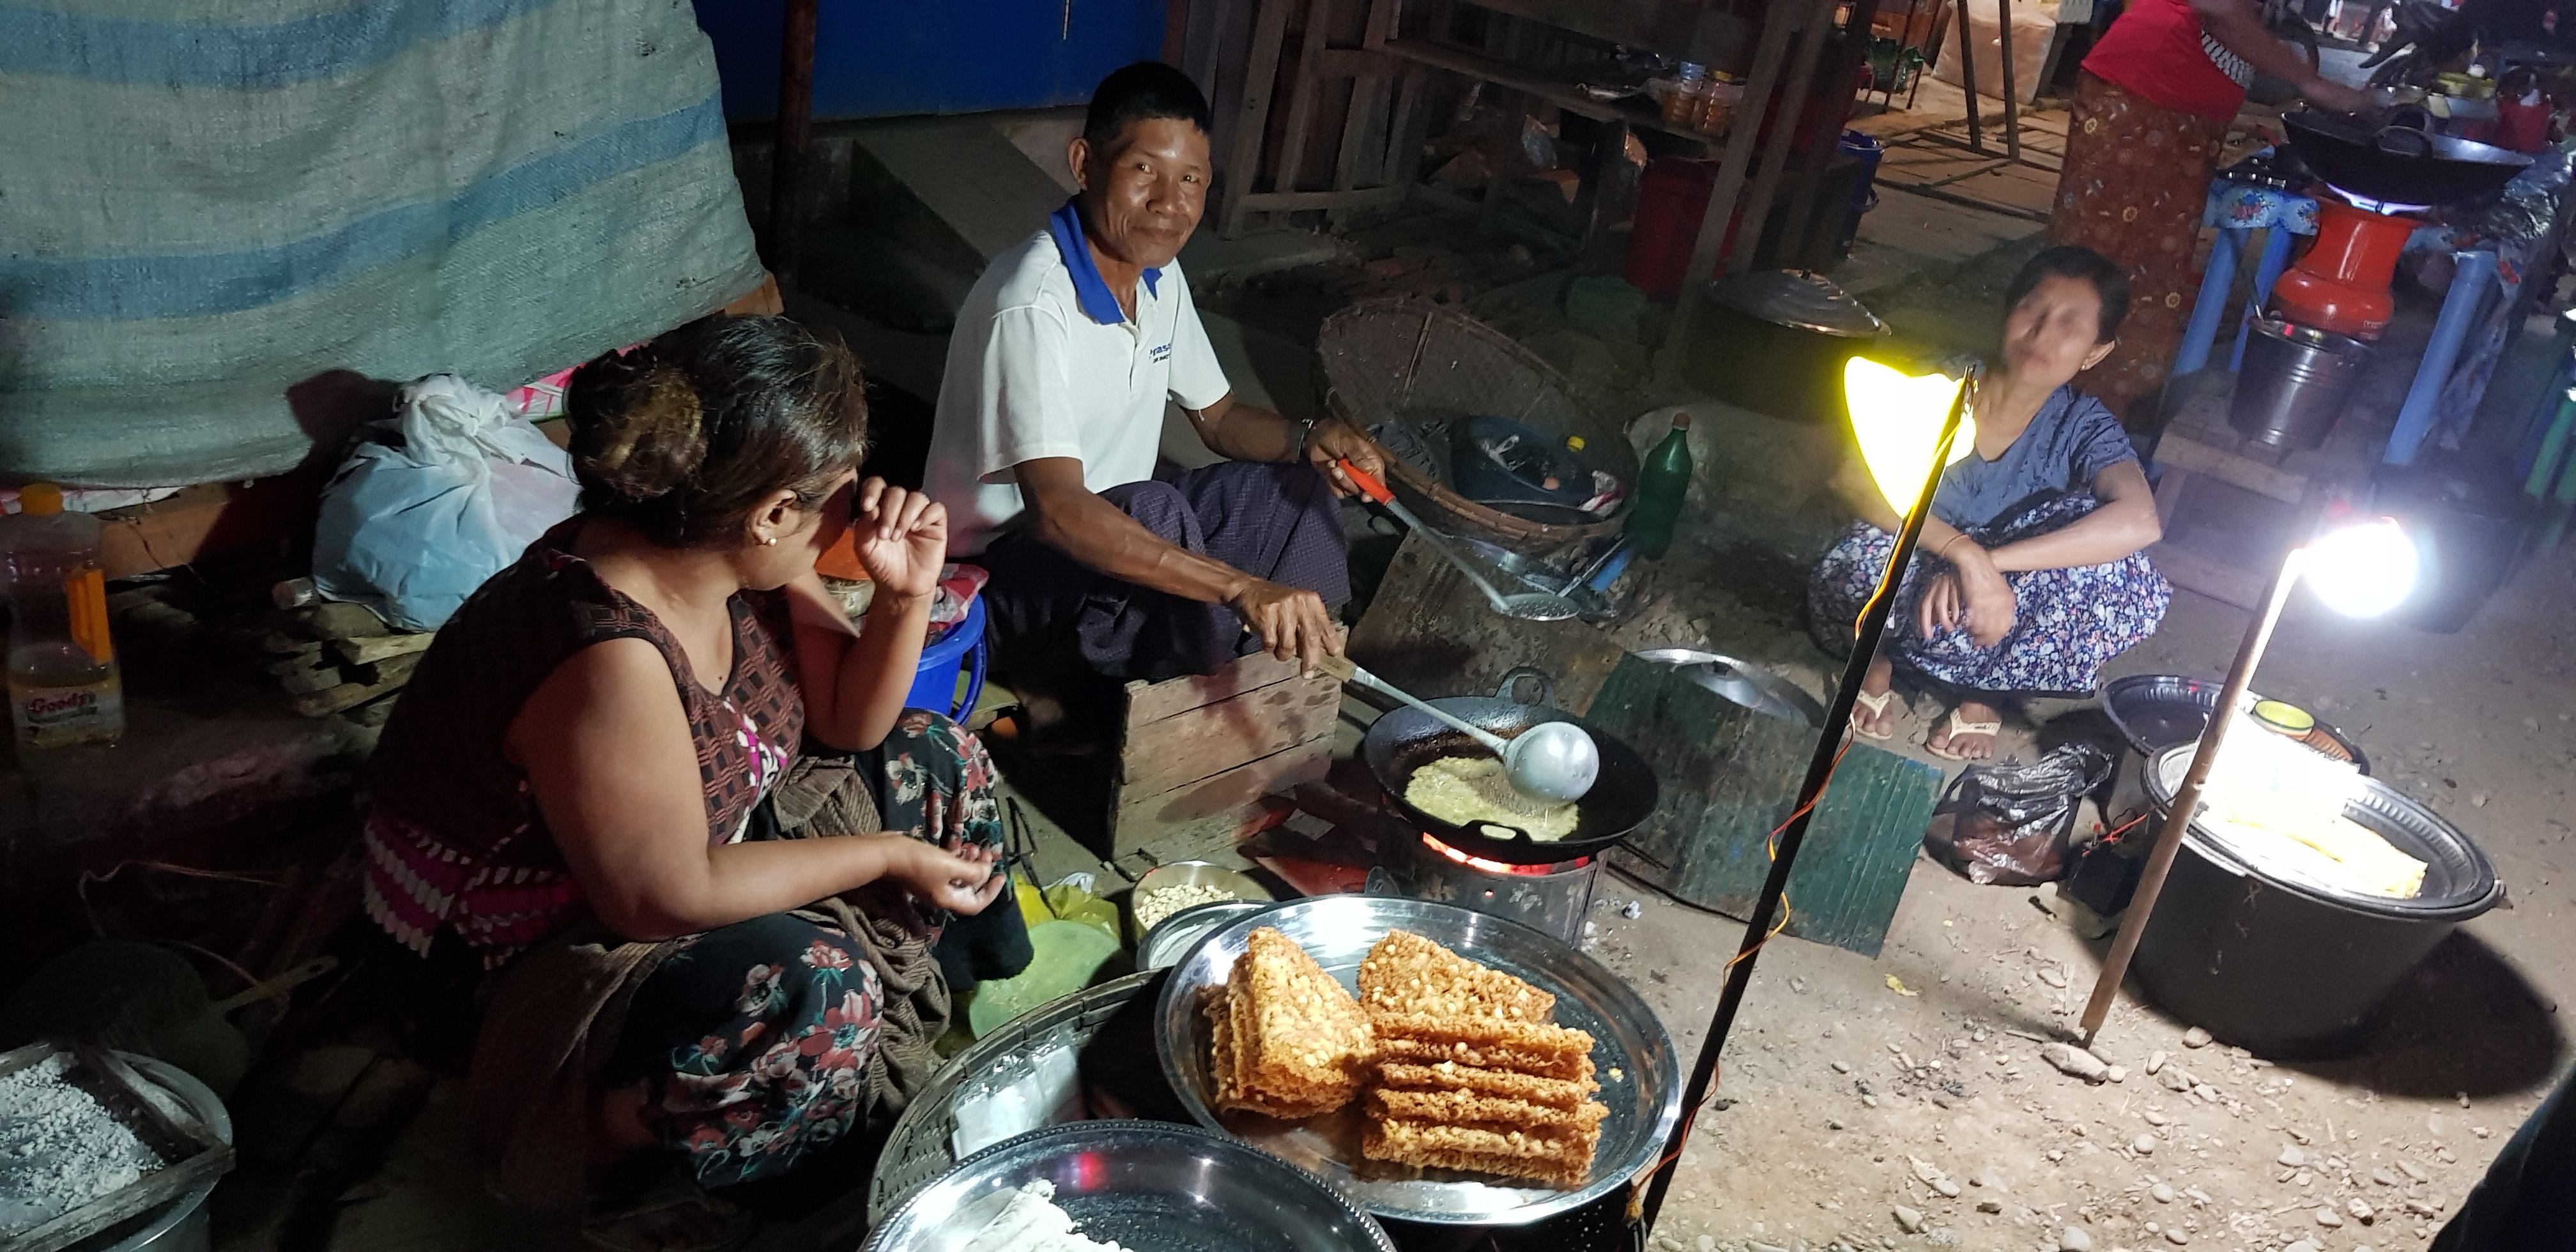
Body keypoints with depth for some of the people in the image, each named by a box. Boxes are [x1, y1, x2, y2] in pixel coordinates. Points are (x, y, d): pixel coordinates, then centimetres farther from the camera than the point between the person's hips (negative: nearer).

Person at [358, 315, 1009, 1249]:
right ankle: (608, 1156, -6)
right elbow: (664, 897, -30)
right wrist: (887, 856, -21)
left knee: (935, 760, 3)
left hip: (692, 850, 9)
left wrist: (907, 595, -18)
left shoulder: (737, 562, -11)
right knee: (809, 986, -35)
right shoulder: (610, 657, -36)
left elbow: (849, 722, 0)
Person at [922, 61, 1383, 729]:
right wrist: (1241, 587, -49)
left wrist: (1305, 439, -13)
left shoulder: (1158, 275, -1)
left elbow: (1219, 417, 11)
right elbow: (1057, 510, -39)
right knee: (1158, 513, -35)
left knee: (1299, 490, -2)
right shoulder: (1032, 304, -29)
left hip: (1115, 523, 9)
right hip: (1008, 558, -8)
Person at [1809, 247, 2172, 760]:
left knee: (2115, 569, -24)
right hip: (1900, 599, -2)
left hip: (1987, 623, 2)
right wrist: (1965, 552, -43)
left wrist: (1988, 563, -40)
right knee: (1875, 553, -36)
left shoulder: (2084, 429, -11)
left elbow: (2140, 522, -31)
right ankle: (1878, 656, -3)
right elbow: (1857, 476, -30)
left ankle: (1984, 692, -5)